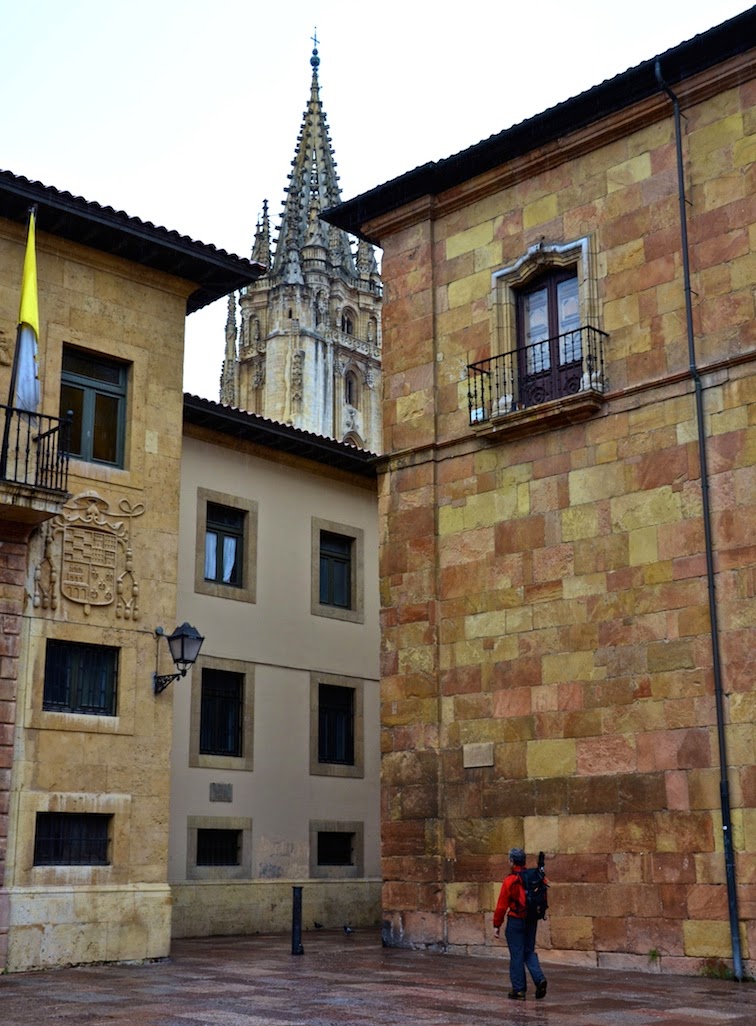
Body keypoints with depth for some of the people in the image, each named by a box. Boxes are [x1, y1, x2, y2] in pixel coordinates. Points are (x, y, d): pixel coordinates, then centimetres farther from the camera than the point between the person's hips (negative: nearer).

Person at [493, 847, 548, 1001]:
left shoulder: (510, 880, -13)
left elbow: (502, 905, -11)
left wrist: (497, 925, -5)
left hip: (516, 921, -5)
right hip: (532, 921, 5)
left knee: (516, 955, 3)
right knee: (529, 952, 17)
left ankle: (518, 990, 7)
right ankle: (539, 979, -2)